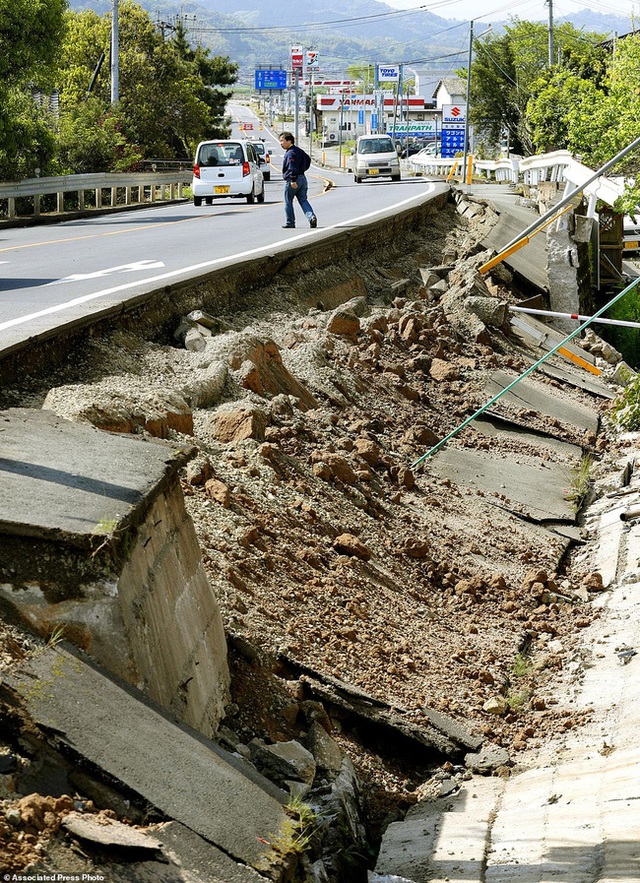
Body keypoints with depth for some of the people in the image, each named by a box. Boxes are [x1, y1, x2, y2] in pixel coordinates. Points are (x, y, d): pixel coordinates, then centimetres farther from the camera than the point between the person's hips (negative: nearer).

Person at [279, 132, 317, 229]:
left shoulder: (290, 153, -16)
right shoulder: (299, 151, 14)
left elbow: (292, 167, -26)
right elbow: (308, 160, 28)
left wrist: (293, 180, -31)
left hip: (291, 181, -9)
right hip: (302, 178, 9)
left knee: (288, 202, 6)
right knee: (303, 200, 6)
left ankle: (290, 222, 13)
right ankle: (311, 217, -14)